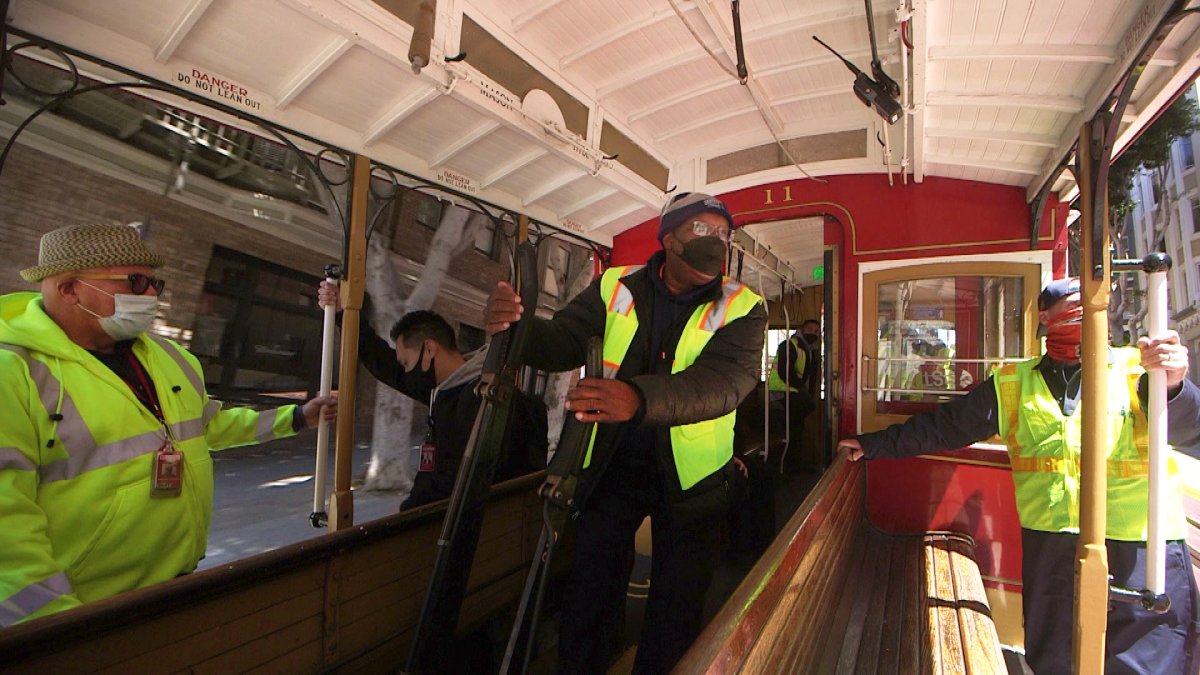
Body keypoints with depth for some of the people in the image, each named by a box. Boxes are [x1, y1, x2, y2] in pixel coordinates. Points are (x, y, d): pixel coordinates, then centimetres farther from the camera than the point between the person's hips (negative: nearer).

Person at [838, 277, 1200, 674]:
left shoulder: (1134, 368, 1)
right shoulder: (1014, 385, 8)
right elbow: (944, 426, 12)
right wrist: (875, 445, 13)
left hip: (1140, 551, -2)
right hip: (1050, 547, 2)